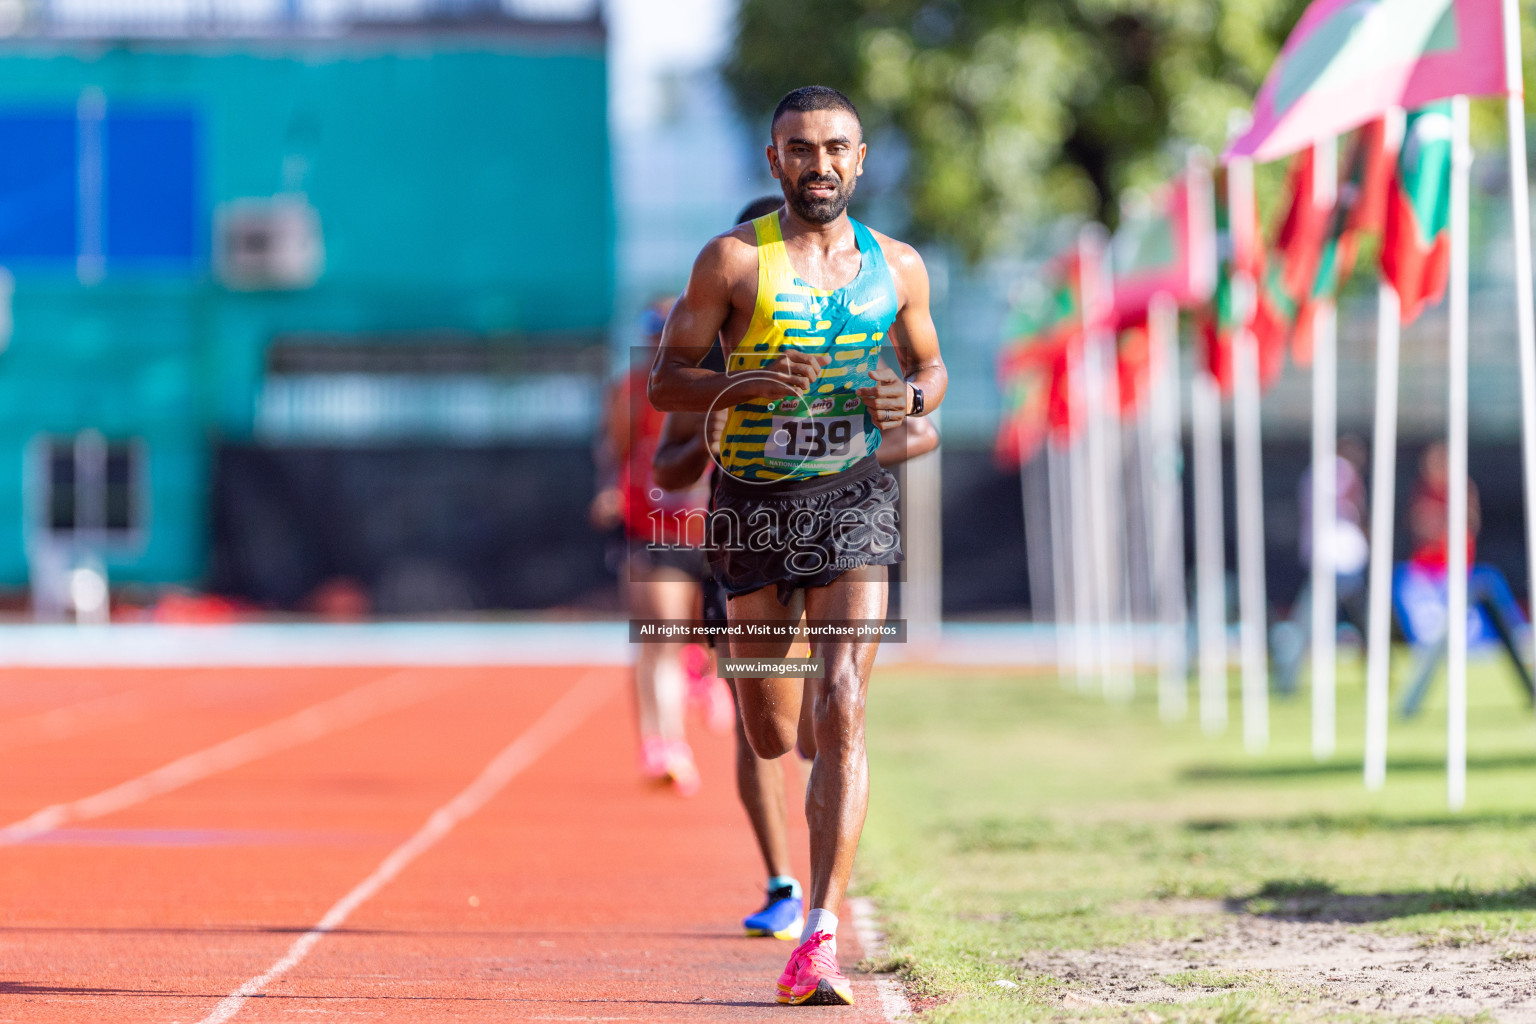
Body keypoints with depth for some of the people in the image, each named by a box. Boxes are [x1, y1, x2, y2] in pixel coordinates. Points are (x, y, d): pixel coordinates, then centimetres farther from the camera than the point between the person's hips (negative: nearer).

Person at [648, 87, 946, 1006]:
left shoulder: (897, 266, 5)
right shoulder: (733, 260, -3)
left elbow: (931, 364, 19)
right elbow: (666, 380, -2)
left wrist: (912, 397, -4)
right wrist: (748, 386, -21)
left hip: (853, 497, 0)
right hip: (754, 502, 0)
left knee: (841, 713, -17)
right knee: (772, 738, 7)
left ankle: (823, 938, -18)